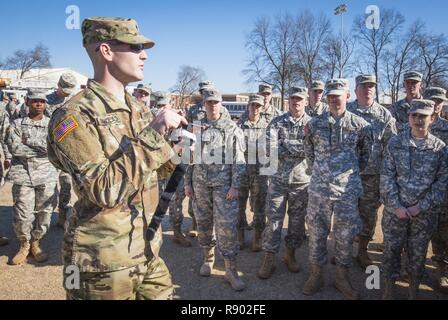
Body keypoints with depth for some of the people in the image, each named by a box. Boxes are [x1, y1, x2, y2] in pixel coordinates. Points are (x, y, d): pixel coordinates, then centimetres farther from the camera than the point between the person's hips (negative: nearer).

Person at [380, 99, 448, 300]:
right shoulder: (395, 143, -2)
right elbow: (387, 177, -4)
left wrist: (421, 207, -10)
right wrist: (397, 206, -11)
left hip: (425, 213, 1)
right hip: (395, 210, 0)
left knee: (418, 253, 13)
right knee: (391, 250, 8)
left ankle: (414, 292, 34)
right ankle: (388, 290, 27)